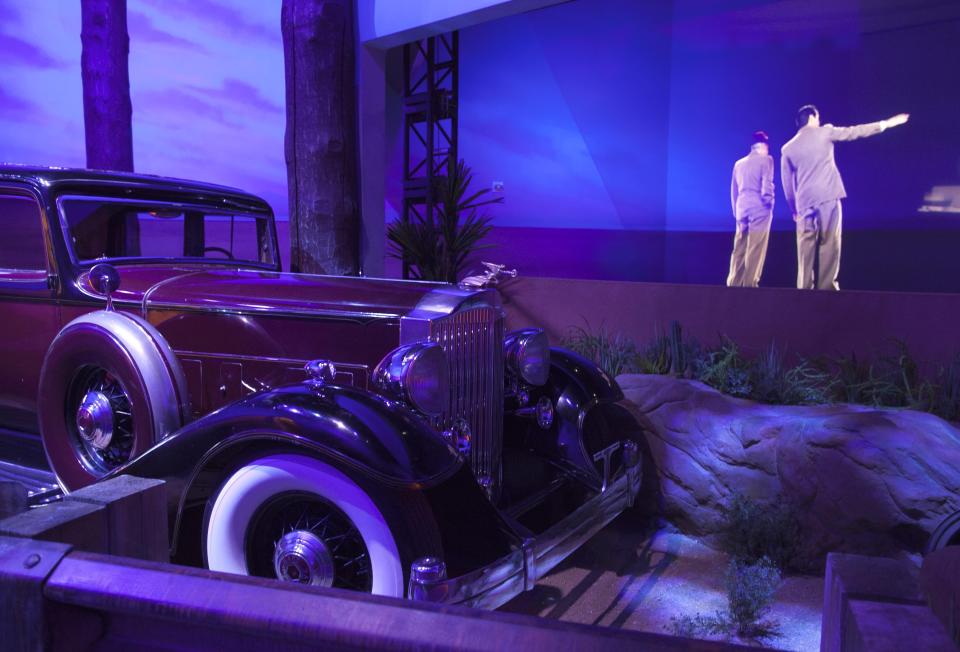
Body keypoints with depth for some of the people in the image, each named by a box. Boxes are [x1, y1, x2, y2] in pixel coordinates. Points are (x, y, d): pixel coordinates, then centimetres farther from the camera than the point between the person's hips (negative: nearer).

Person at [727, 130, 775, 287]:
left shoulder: (739, 163, 15)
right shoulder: (766, 160, -1)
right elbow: (766, 186, -10)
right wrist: (769, 203, 4)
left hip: (742, 211, 5)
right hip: (759, 210, -5)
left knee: (739, 250, 6)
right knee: (755, 251, -4)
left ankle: (734, 283, 4)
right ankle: (749, 284, -7)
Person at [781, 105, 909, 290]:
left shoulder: (787, 148, 10)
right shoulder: (824, 132, 4)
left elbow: (787, 184, 12)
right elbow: (855, 132, 11)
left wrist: (794, 210, 19)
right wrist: (886, 123, 22)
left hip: (805, 203, 3)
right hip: (828, 198, -3)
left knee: (806, 251, 5)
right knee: (829, 246, -1)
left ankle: (804, 289, 3)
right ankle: (826, 288, -5)